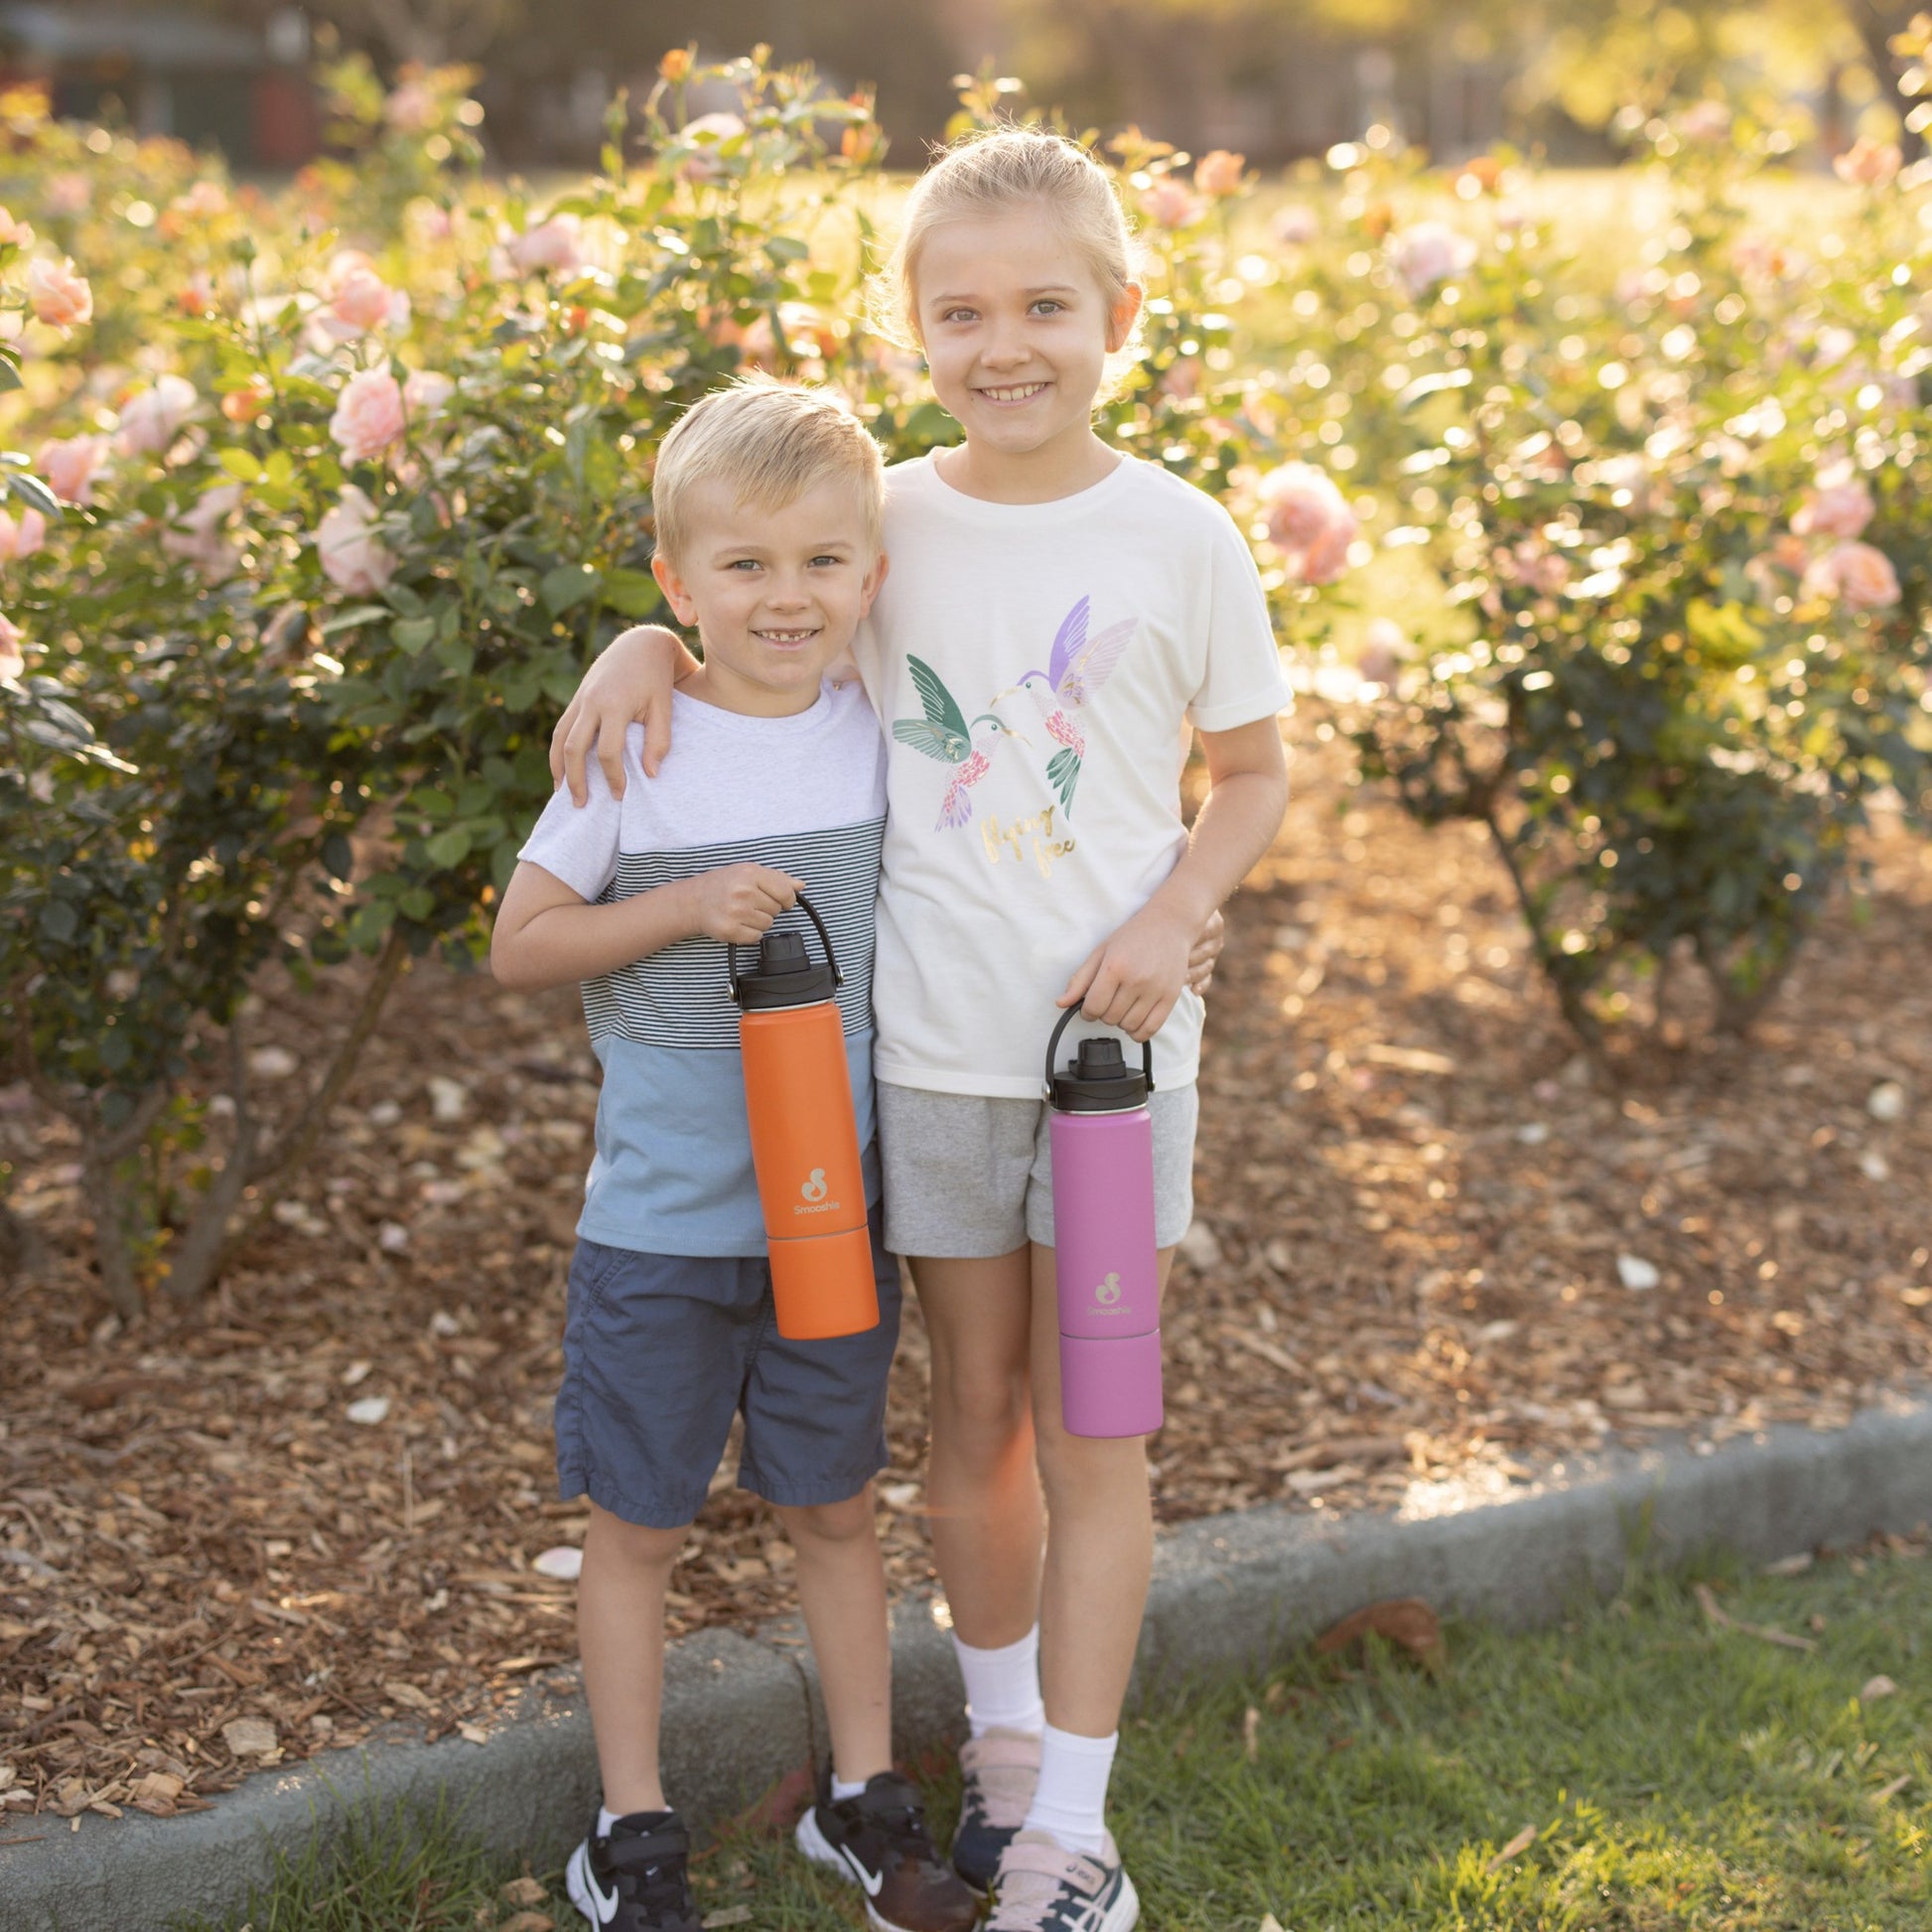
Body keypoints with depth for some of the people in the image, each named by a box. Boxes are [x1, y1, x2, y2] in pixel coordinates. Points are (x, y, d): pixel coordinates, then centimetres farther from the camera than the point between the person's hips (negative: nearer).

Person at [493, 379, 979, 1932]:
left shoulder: (879, 737, -1)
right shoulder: (638, 752, -11)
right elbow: (519, 944, -7)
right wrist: (684, 905, -21)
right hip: (661, 1222, -3)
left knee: (834, 1509, 16)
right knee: (639, 1526, 9)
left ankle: (865, 1797, 31)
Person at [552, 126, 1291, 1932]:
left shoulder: (1177, 538, -5)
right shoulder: (884, 520, -1)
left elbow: (1253, 774, 5)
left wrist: (1172, 916, -13)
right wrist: (640, 647, -7)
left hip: (1115, 1038, -2)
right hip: (930, 1049, 2)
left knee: (1087, 1431, 2)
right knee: (974, 1414, 13)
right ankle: (1002, 1733, 33)